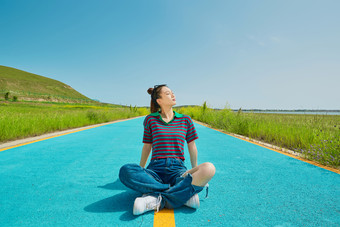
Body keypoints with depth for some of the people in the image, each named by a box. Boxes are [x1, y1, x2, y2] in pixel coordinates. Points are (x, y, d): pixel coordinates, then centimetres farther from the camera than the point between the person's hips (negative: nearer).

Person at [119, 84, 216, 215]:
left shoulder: (185, 120, 10)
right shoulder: (150, 119, 9)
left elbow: (192, 147, 16)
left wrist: (195, 173, 21)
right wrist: (140, 172, 23)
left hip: (178, 170, 0)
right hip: (155, 171, 0)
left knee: (209, 168, -32)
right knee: (125, 171, -32)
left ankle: (157, 200, -29)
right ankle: (186, 193, -27)